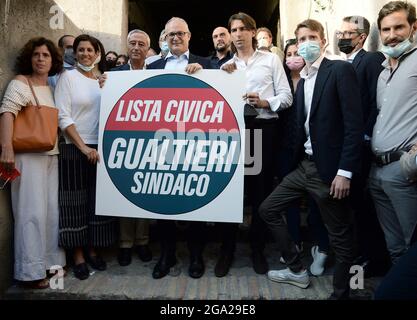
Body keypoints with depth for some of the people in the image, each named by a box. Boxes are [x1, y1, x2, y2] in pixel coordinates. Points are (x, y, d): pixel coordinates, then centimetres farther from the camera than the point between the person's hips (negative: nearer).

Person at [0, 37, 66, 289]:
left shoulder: (54, 87, 15)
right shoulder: (20, 83, -4)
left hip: (52, 155, 7)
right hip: (28, 155, -6)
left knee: (52, 209, 11)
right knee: (33, 211, -5)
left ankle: (49, 260, 24)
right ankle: (31, 270, 5)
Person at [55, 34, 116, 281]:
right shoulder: (68, 77, -1)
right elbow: (63, 117, -9)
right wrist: (84, 147, -14)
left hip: (100, 149, 4)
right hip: (75, 149, -4)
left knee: (98, 201, 8)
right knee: (75, 203, 2)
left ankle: (92, 249, 23)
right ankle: (78, 255, 13)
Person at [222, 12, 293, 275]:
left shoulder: (271, 59, 7)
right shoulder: (226, 66, 17)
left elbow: (286, 96, -1)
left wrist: (265, 102, -17)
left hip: (263, 128, -2)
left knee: (261, 188, 2)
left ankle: (258, 248, 17)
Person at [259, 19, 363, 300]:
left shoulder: (341, 70, -8)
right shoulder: (302, 81, 15)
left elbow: (355, 123, -16)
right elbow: (304, 126, 12)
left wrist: (345, 171, -20)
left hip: (329, 168, -8)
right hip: (305, 165, 8)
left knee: (340, 236, 4)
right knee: (268, 209, 13)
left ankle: (340, 292, 25)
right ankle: (297, 270, 27)